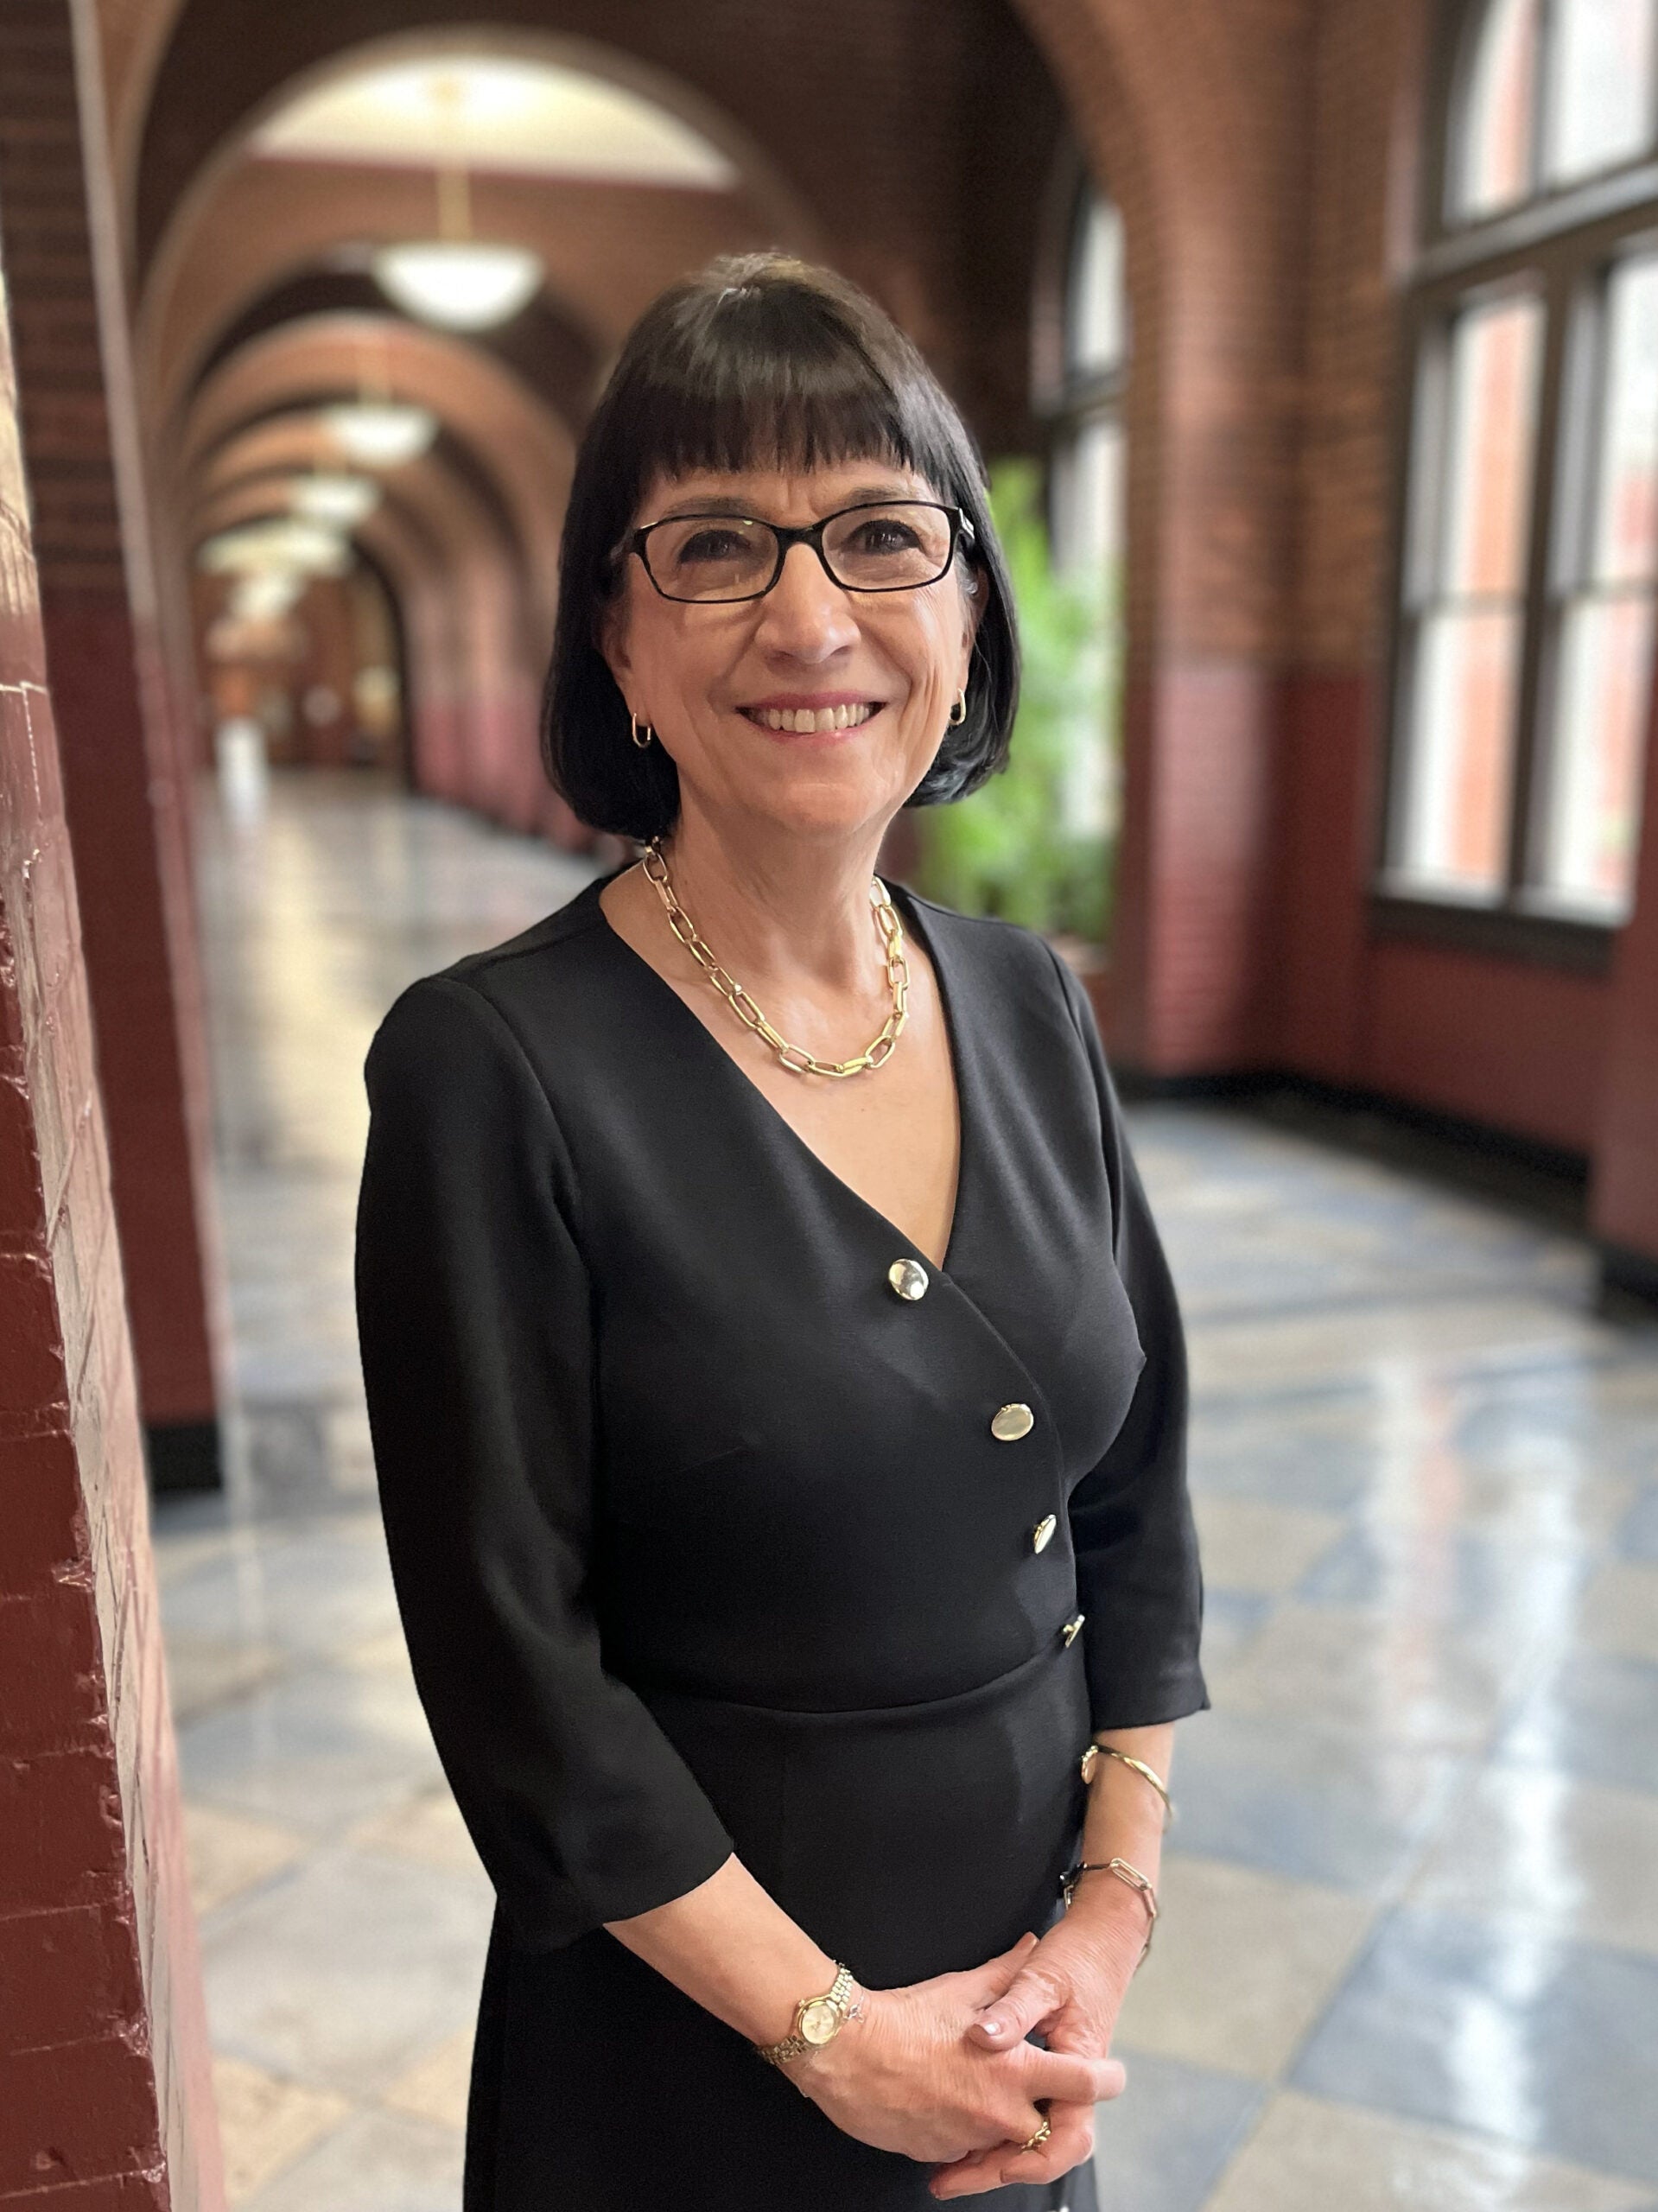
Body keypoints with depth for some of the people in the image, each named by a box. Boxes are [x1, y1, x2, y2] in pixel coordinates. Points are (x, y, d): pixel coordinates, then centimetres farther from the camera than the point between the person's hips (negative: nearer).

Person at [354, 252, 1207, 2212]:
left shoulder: (1031, 1005, -4)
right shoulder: (495, 1070, -21)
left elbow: (1137, 1501, 1)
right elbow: (516, 1672, -18)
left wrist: (1116, 1902, -5)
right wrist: (830, 2032, -13)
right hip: (696, 2045, -4)